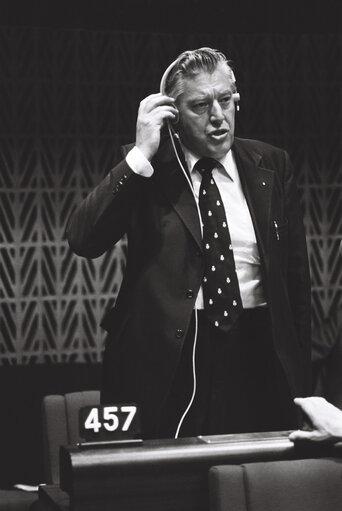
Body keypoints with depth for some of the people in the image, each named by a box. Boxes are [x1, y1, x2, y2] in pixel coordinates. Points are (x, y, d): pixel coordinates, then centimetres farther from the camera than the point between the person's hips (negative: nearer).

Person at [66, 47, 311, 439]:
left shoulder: (271, 166, 7)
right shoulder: (144, 169, 1)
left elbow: (296, 273, 11)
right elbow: (82, 240, -13)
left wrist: (300, 374, 9)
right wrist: (141, 155, -17)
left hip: (258, 357, 2)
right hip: (168, 357, -2)